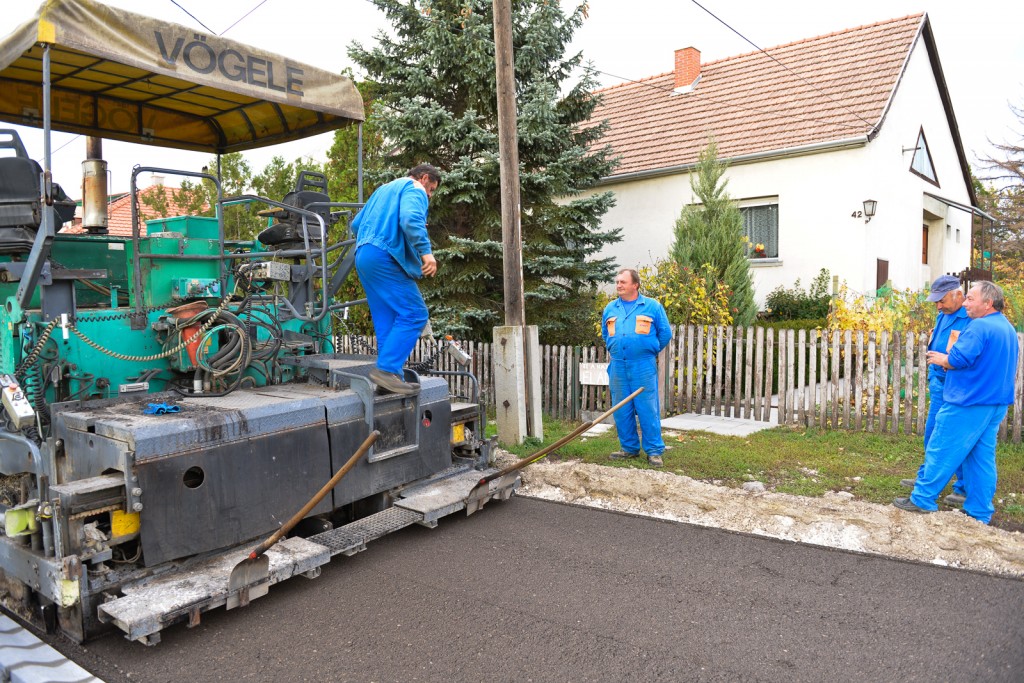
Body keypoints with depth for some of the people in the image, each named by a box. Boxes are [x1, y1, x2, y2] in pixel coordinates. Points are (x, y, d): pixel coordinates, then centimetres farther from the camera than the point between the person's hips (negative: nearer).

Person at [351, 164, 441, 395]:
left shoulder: (384, 189, 29)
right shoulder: (414, 190, 1)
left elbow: (356, 224, 30)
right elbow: (411, 219, -21)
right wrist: (426, 251, -24)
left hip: (363, 256, 10)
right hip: (385, 257, -10)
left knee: (386, 320, 9)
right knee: (414, 314, -10)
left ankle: (392, 377, 8)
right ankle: (387, 369, -17)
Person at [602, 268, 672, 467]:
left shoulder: (652, 306, 0)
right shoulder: (610, 309, 11)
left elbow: (665, 333, 8)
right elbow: (605, 334, 28)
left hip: (644, 367, -4)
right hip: (618, 367, 4)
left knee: (648, 410, -4)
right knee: (622, 411, 7)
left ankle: (654, 451, 4)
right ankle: (630, 448, 19)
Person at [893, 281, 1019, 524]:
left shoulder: (980, 326, -16)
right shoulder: (1009, 329, 14)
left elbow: (958, 359, -23)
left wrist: (941, 359, -3)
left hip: (968, 403, -9)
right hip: (997, 403, 9)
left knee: (941, 451, -1)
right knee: (982, 457, 11)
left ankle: (922, 499, 6)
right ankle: (980, 513, 16)